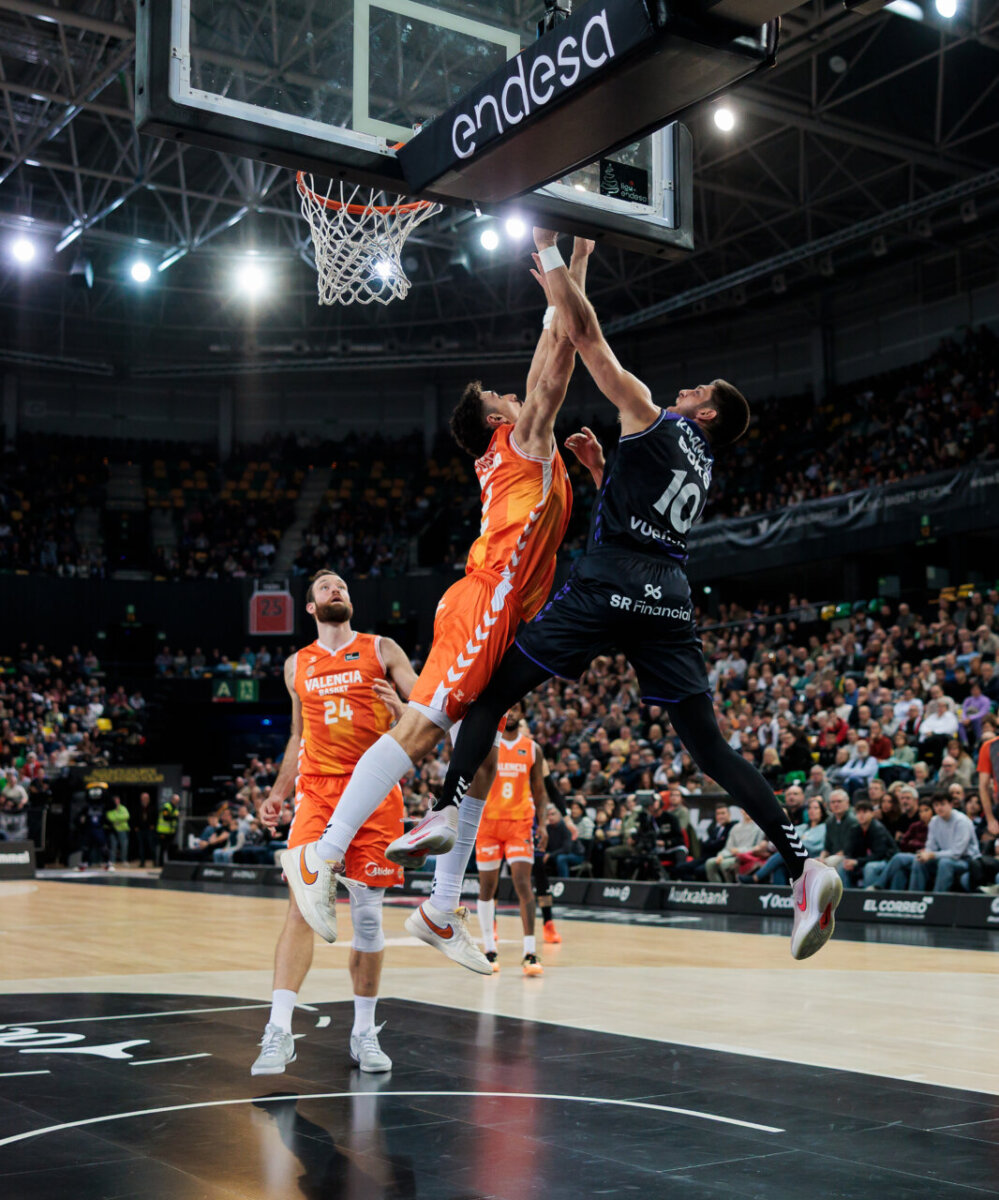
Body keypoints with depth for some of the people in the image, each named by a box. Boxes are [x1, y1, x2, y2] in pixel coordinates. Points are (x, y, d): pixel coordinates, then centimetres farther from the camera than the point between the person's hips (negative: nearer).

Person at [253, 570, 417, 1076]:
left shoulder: (382, 651, 7)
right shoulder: (297, 665, 16)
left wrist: (402, 713, -19)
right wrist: (278, 792, 15)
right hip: (318, 791, 1)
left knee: (368, 913, 3)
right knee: (302, 903, -15)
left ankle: (364, 1033, 16)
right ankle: (279, 1032, -17)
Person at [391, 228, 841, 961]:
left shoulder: (652, 419, 7)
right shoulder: (699, 469, 26)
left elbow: (586, 332, 5)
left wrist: (550, 256, 15)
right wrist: (599, 467, 35)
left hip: (609, 587, -7)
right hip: (668, 599, 7)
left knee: (493, 689, 5)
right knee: (710, 747, 5)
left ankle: (449, 815, -2)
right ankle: (805, 866, -6)